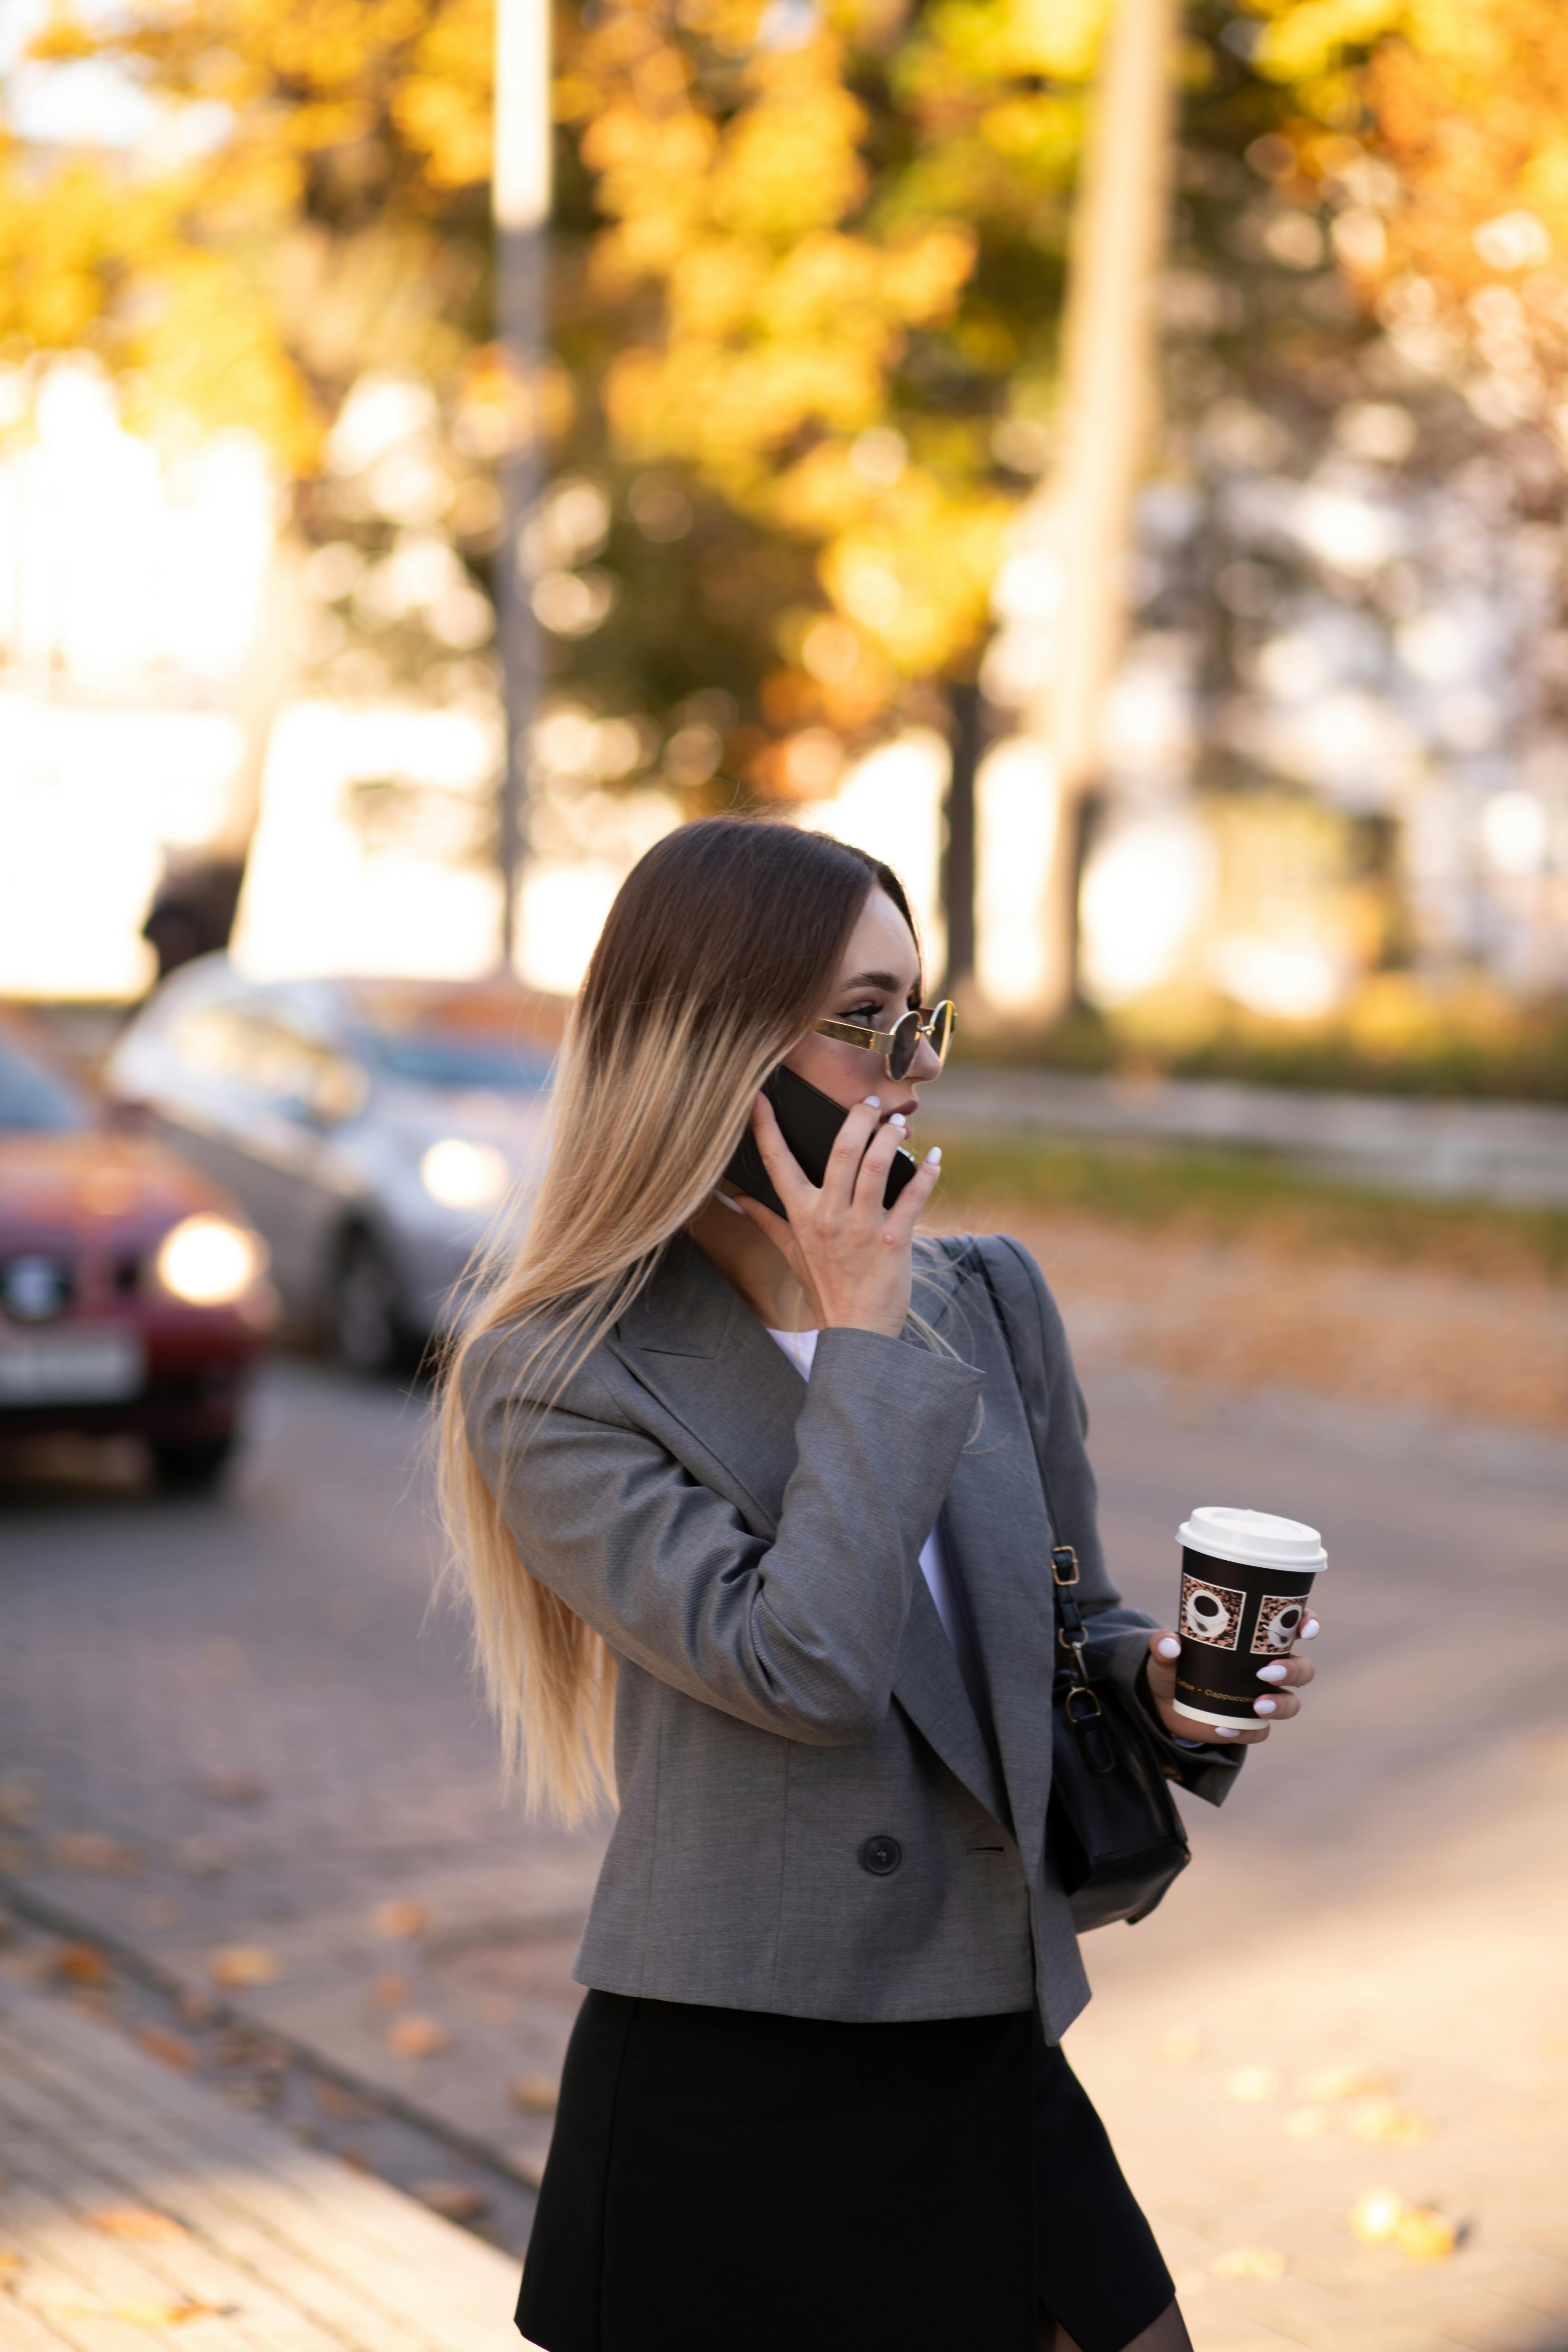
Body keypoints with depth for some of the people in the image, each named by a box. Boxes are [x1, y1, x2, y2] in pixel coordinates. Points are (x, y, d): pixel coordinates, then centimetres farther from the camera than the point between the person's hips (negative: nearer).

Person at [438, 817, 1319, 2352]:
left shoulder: (988, 1299, 6)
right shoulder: (556, 1382, -10)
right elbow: (804, 1667, -22)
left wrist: (1162, 1684, -5)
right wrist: (862, 1336, -15)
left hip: (993, 2069, 5)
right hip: (730, 2108, -5)